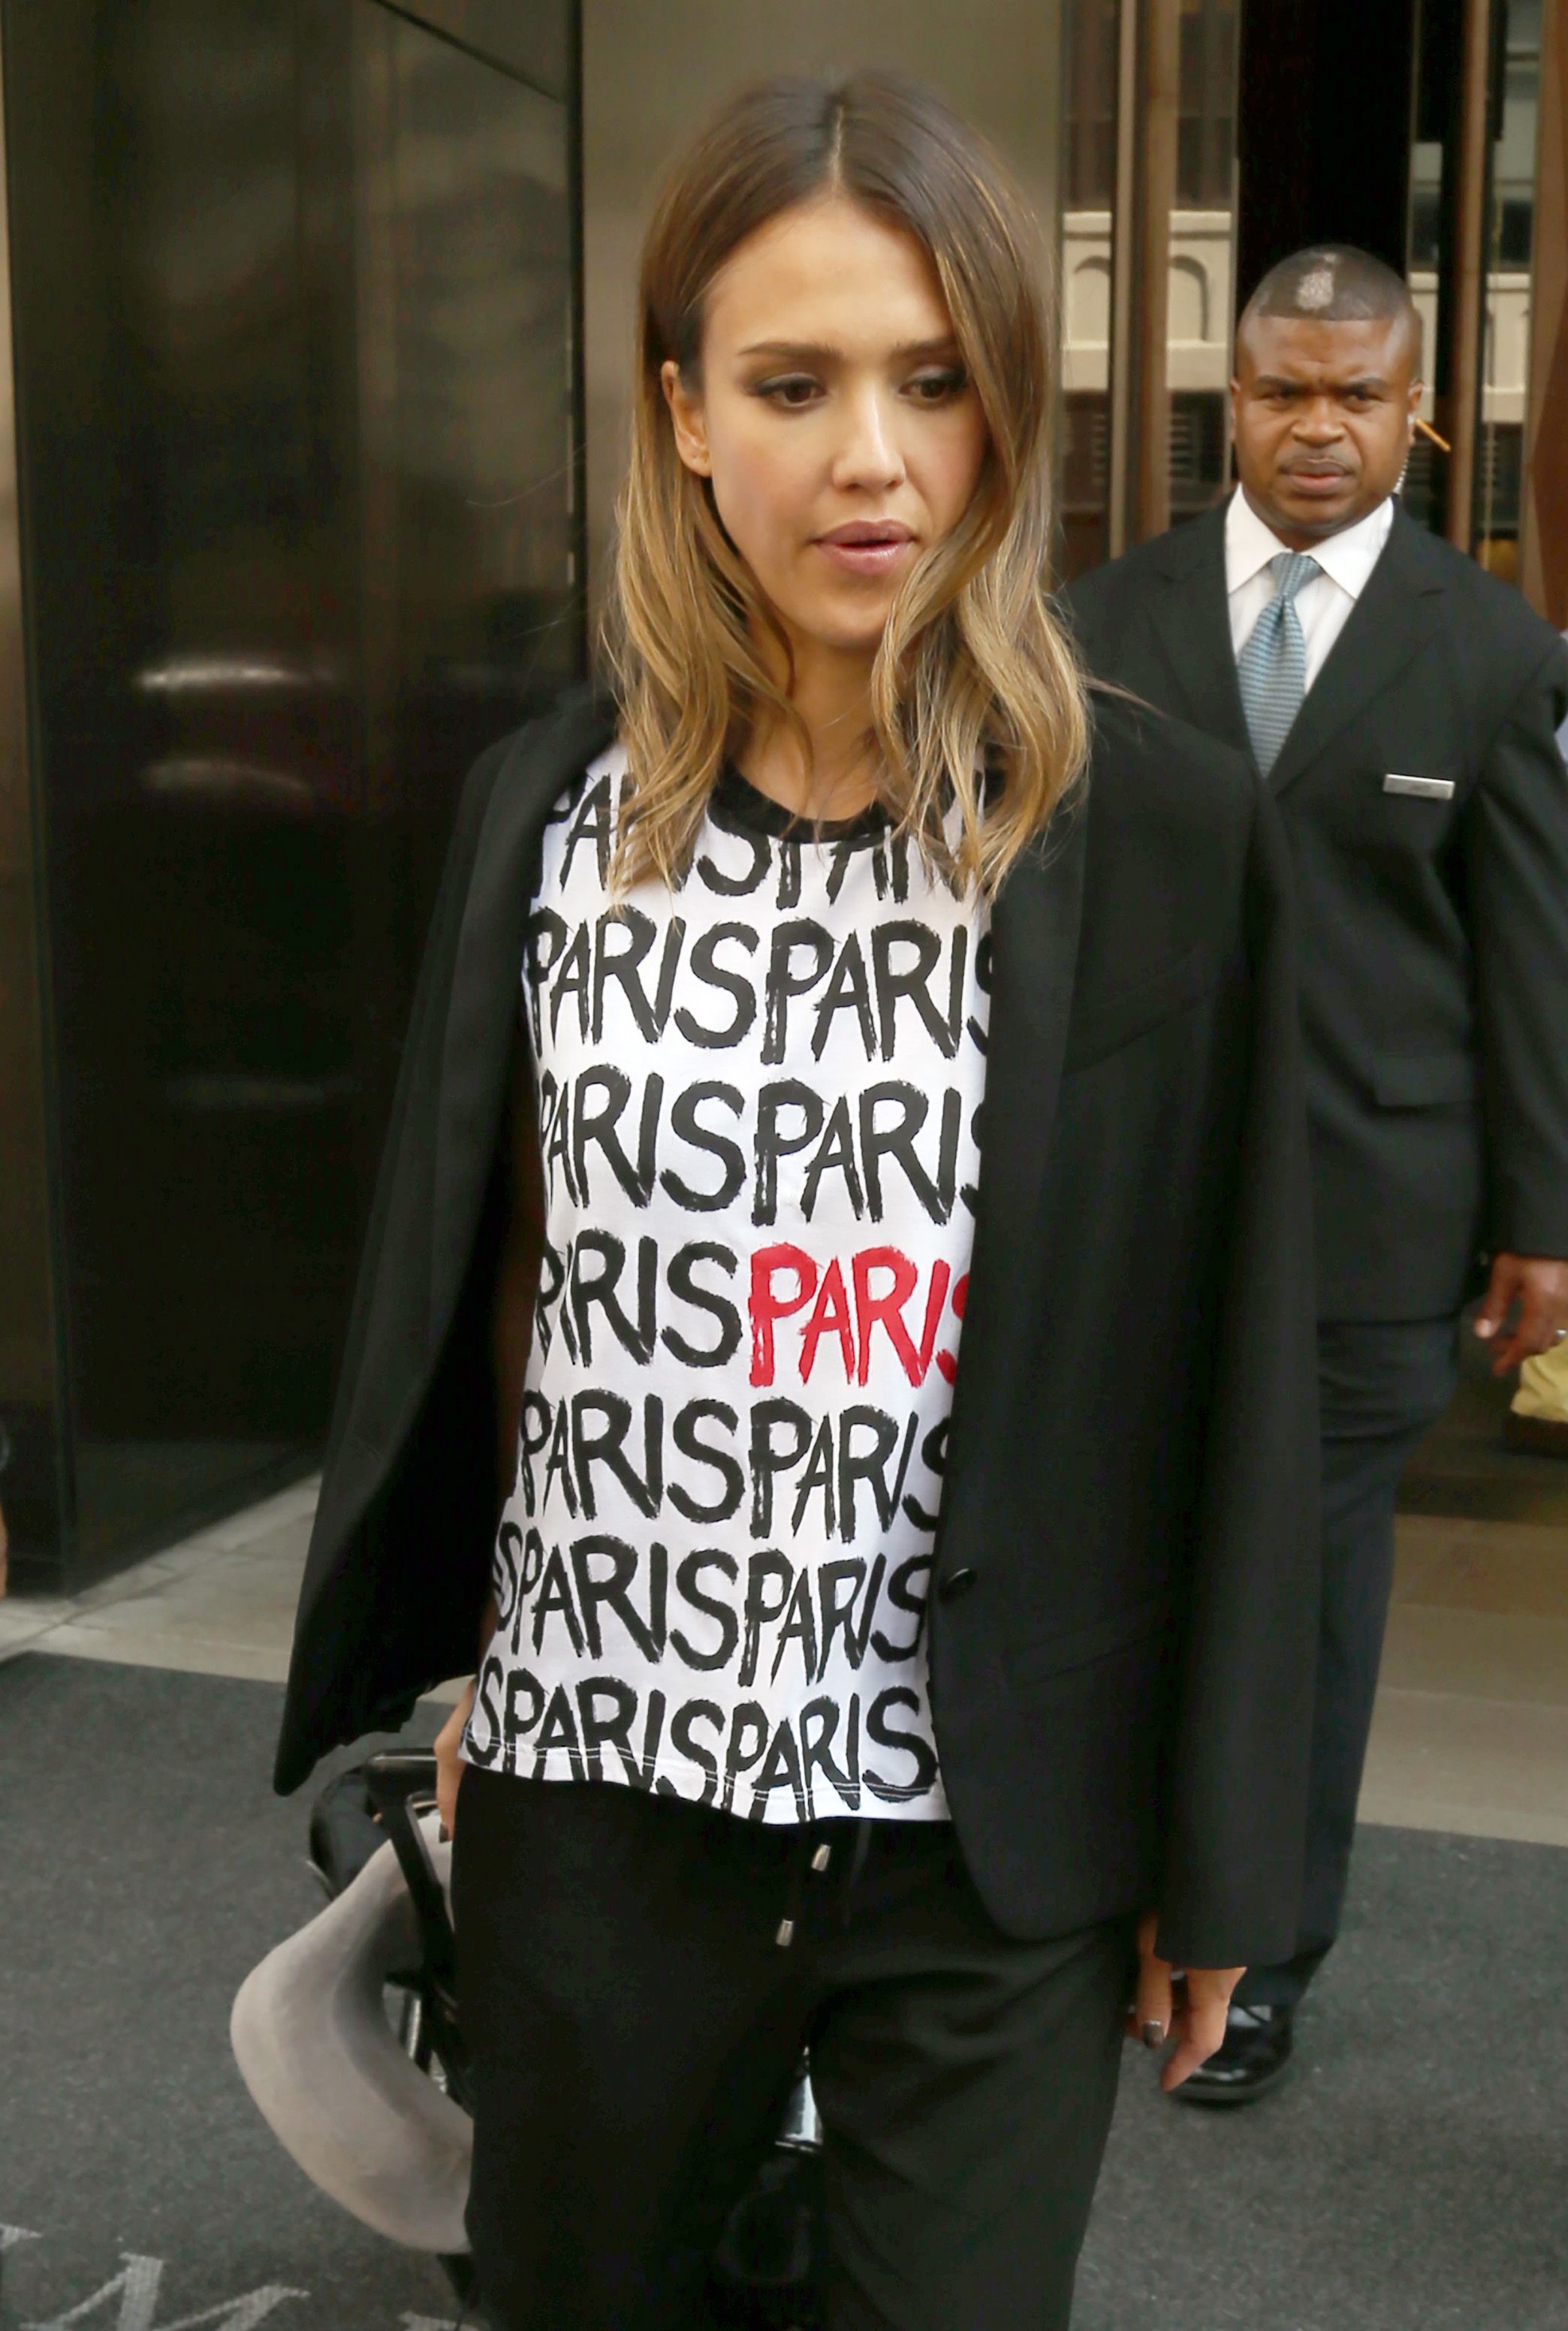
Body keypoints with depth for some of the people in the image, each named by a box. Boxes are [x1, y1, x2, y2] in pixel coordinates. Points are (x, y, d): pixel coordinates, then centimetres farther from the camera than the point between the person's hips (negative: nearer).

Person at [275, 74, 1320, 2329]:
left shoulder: (1165, 837, -10)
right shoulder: (548, 809, -3)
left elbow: (1227, 1379, -5)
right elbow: (459, 1288, 6)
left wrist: (1218, 1850, 0)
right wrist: (443, 1659, 12)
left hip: (996, 1831, -2)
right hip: (594, 1791, 3)